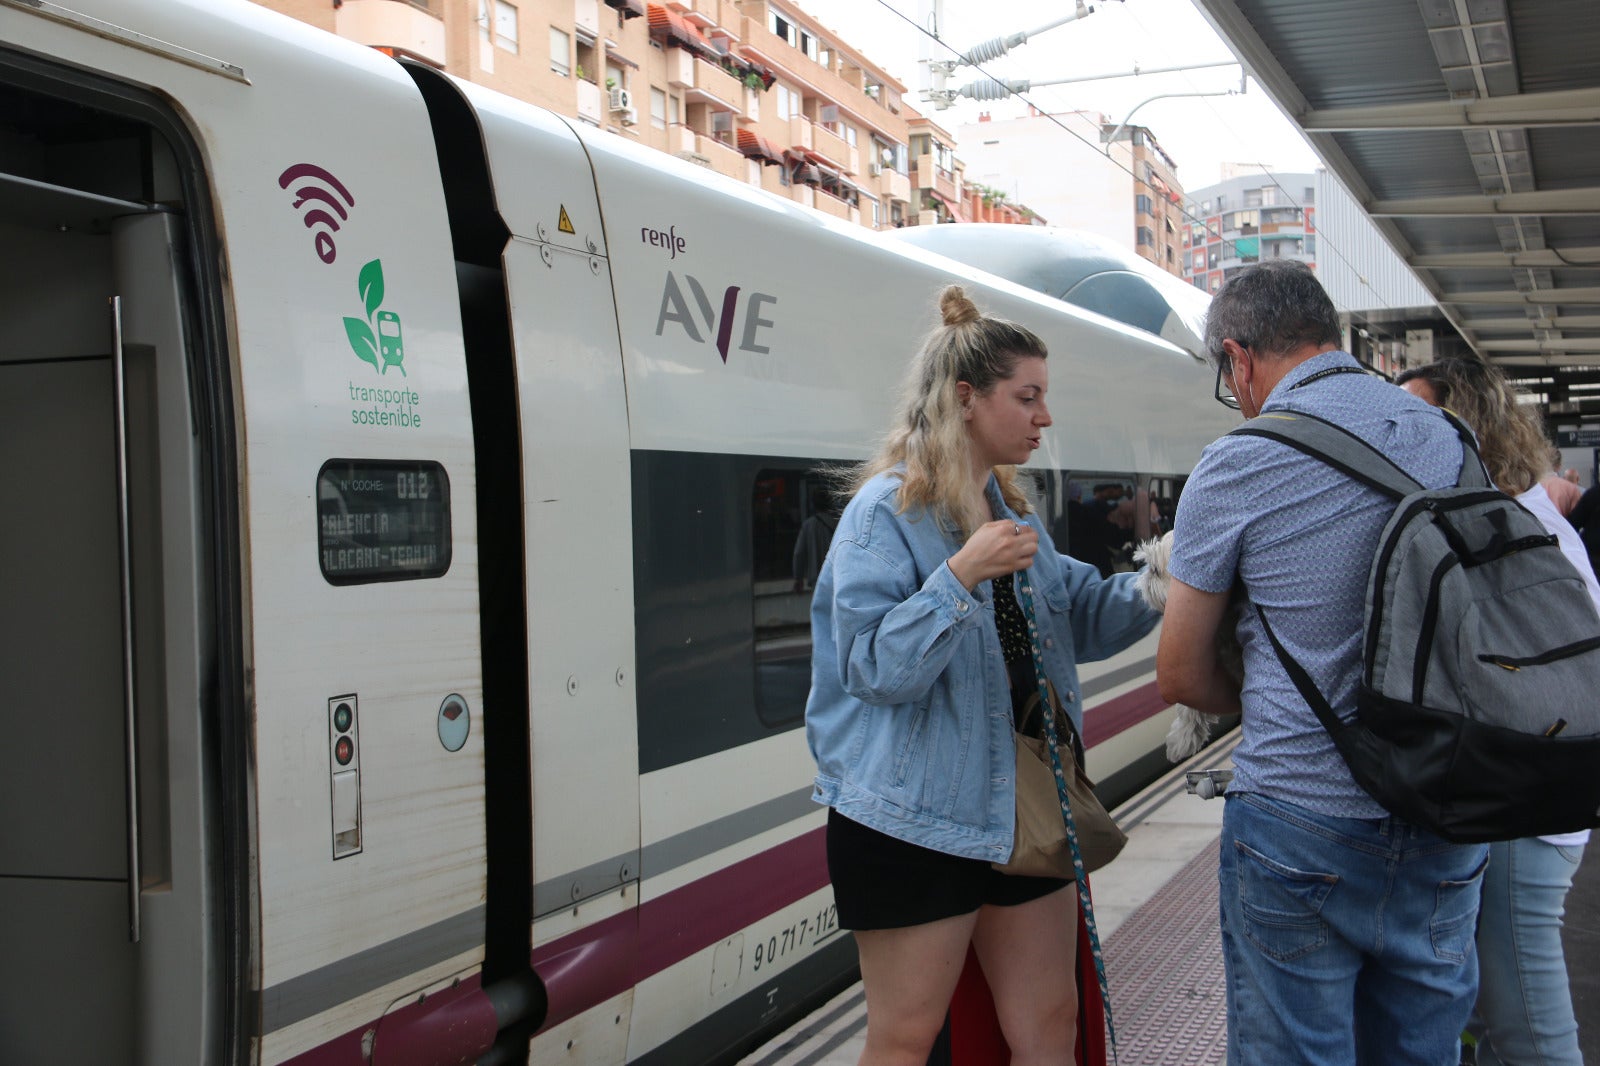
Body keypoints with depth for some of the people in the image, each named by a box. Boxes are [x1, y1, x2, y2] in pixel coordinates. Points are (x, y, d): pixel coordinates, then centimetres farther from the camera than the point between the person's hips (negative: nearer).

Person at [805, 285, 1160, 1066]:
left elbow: (1080, 618, 10)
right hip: (918, 821, -8)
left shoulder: (1012, 509, 12)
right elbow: (874, 668, -21)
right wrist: (962, 575, -29)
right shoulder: (886, 511, -13)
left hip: (1021, 805, 8)